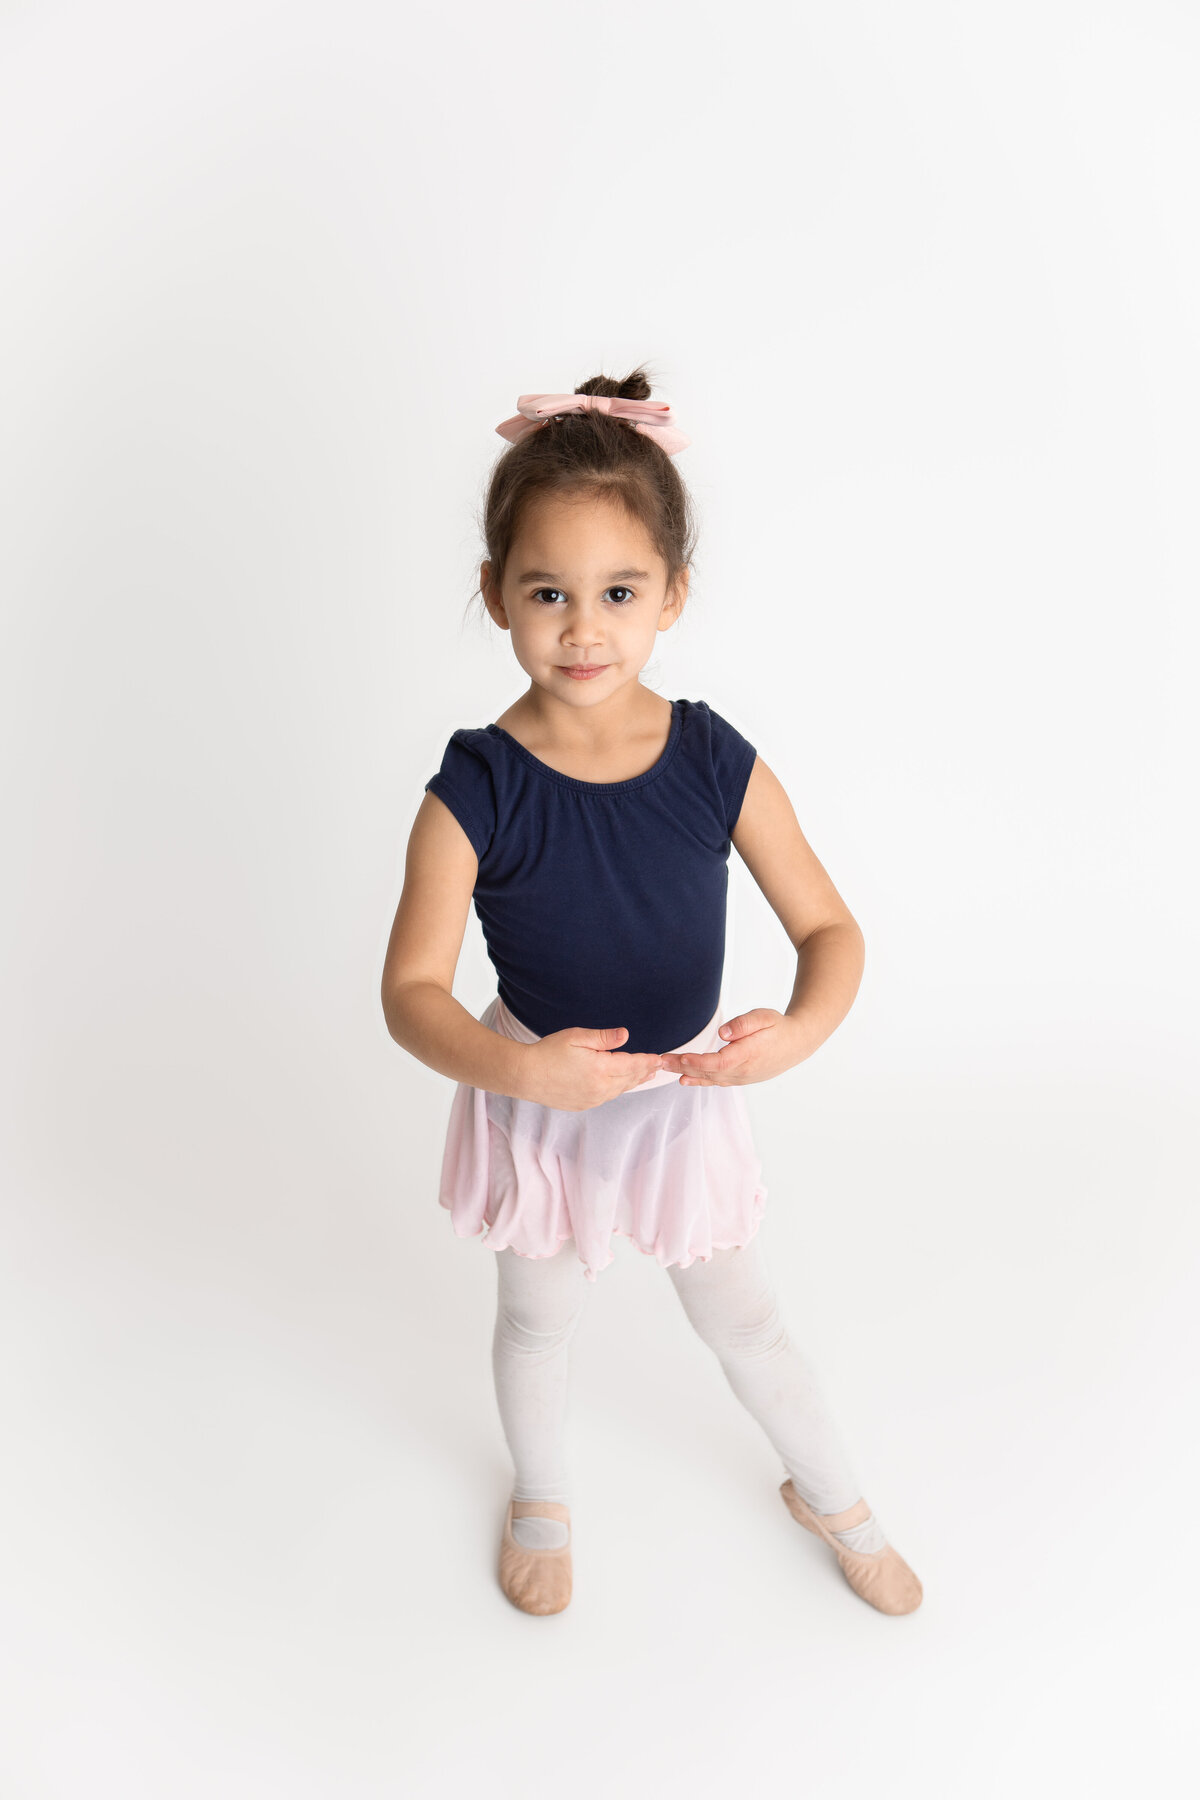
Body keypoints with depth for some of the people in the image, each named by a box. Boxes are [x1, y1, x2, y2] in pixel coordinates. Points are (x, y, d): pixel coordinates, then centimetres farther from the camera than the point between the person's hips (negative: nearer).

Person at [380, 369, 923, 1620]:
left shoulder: (718, 764, -18)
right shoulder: (474, 791, -23)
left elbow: (829, 928, -12)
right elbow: (411, 991, -21)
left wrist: (801, 1026, -33)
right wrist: (519, 1068, -39)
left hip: (687, 1096, 1)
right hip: (537, 1100, -1)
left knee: (741, 1323, 21)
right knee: (538, 1321, 24)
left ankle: (833, 1498, 50)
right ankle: (541, 1497, 55)